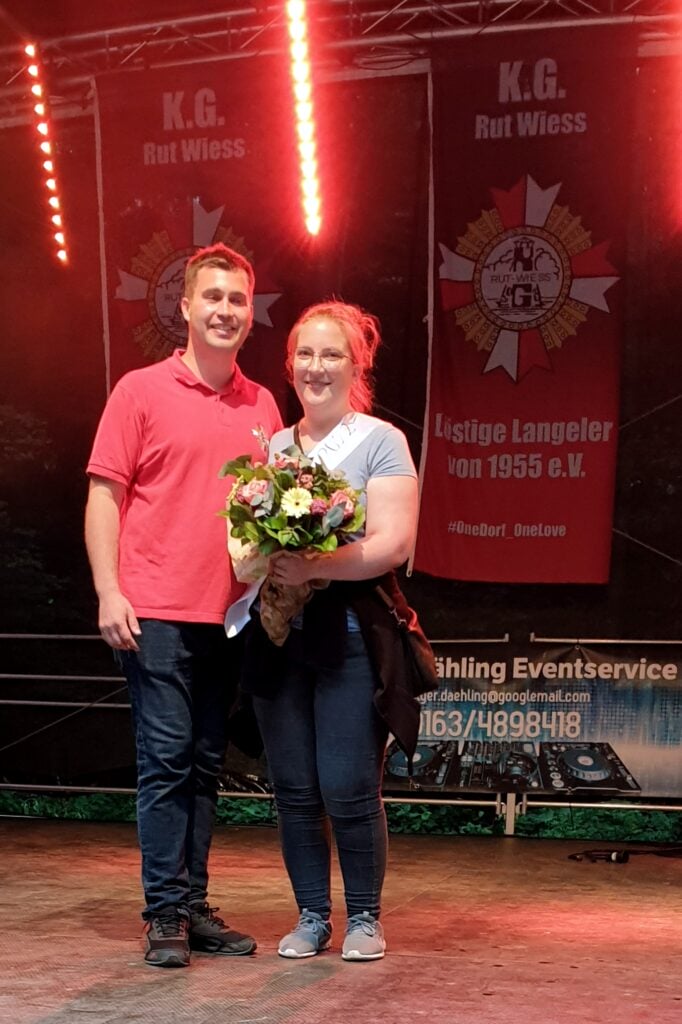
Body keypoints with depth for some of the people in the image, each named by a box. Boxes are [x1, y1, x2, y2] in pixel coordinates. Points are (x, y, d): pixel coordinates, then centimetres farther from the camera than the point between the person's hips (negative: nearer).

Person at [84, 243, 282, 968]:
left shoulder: (262, 406, 13)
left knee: (206, 763, 9)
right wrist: (109, 593, -10)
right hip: (156, 610, -4)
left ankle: (195, 906, 17)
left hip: (230, 612, 5)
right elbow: (104, 495, -2)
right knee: (166, 757, -4)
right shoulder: (141, 391, 1)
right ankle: (165, 914, 4)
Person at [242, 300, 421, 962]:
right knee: (293, 789, 7)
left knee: (348, 790, -4)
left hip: (348, 633, -4)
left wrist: (312, 567, -21)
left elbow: (392, 544, -11)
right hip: (276, 635, 5)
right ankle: (311, 916, 20)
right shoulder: (271, 448, 14)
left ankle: (364, 918, 14)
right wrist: (260, 564, -6)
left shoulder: (379, 442, -1)